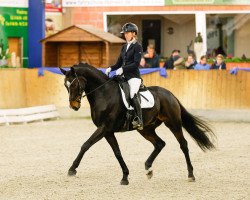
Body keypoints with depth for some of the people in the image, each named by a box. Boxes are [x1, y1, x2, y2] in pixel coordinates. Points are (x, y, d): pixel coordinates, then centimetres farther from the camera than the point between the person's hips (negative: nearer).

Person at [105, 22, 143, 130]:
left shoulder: (137, 46, -4)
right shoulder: (124, 47, 18)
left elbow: (136, 64, -14)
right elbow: (119, 63, 20)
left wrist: (123, 69, -22)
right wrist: (111, 68, 1)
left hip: (134, 76, -9)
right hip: (124, 76, 9)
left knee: (133, 95, -30)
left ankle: (139, 120, -34)